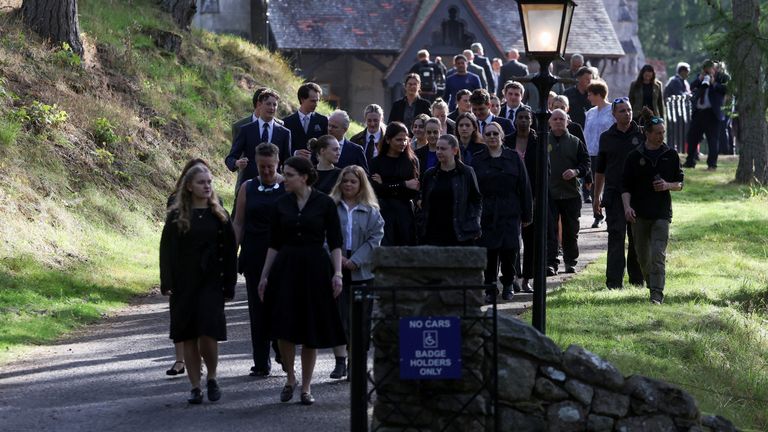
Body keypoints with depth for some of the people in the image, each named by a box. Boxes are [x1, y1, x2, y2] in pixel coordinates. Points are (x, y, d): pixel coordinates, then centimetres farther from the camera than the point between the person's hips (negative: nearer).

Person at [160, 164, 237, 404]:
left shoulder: (219, 216, 6)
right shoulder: (177, 216, 3)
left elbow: (229, 252, 7)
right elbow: (166, 249, 2)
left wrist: (229, 285, 1)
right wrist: (166, 283, -7)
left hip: (211, 283, -1)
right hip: (184, 284, 1)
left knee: (208, 334, -12)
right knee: (189, 337, 2)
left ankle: (212, 379, 10)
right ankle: (195, 387, 9)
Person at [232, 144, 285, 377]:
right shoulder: (248, 188, 8)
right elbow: (238, 223, 9)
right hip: (254, 257, 3)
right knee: (258, 309, 4)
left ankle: (282, 351, 12)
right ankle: (261, 363, 10)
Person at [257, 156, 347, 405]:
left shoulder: (324, 203, -2)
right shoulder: (281, 205, 6)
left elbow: (335, 242, -1)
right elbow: (274, 244, 11)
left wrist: (337, 273, -11)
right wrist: (264, 276, 8)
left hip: (315, 270, -2)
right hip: (285, 268, 2)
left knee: (311, 331, 2)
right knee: (284, 329, -6)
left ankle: (306, 386, 12)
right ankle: (290, 378, 15)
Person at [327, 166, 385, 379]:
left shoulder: (371, 211, 6)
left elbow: (375, 238, -1)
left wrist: (355, 260, -10)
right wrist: (337, 258, -13)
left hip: (361, 271, 0)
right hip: (335, 269, 0)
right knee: (337, 315, -2)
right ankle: (340, 361, 1)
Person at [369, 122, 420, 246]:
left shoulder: (412, 160, 9)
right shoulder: (377, 162, 7)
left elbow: (415, 192, 1)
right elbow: (376, 189, -5)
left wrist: (387, 187, -5)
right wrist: (404, 185, -6)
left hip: (405, 213, 1)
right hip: (384, 212, -1)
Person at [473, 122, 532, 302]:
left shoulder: (514, 158, 6)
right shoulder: (477, 161, 7)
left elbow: (524, 187, 6)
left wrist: (526, 214, 3)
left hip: (510, 213, 0)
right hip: (486, 213, 0)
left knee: (509, 250, -5)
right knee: (489, 251, -4)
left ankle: (508, 285, 14)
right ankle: (490, 289, 7)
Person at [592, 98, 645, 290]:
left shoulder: (641, 134, 4)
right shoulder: (607, 137, 7)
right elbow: (600, 169, 14)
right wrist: (597, 197, 12)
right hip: (614, 194, 0)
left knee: (637, 238, 6)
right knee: (616, 236, -6)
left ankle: (637, 279, 17)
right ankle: (614, 280, -8)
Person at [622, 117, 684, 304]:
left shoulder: (671, 155, 5)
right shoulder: (635, 156, 2)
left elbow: (680, 183, 11)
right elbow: (625, 185, 3)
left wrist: (667, 185, -11)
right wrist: (627, 206, -12)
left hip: (662, 213, -1)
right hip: (639, 214, 1)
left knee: (658, 255, -12)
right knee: (643, 255, 10)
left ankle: (657, 294, -16)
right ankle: (650, 284, 31)